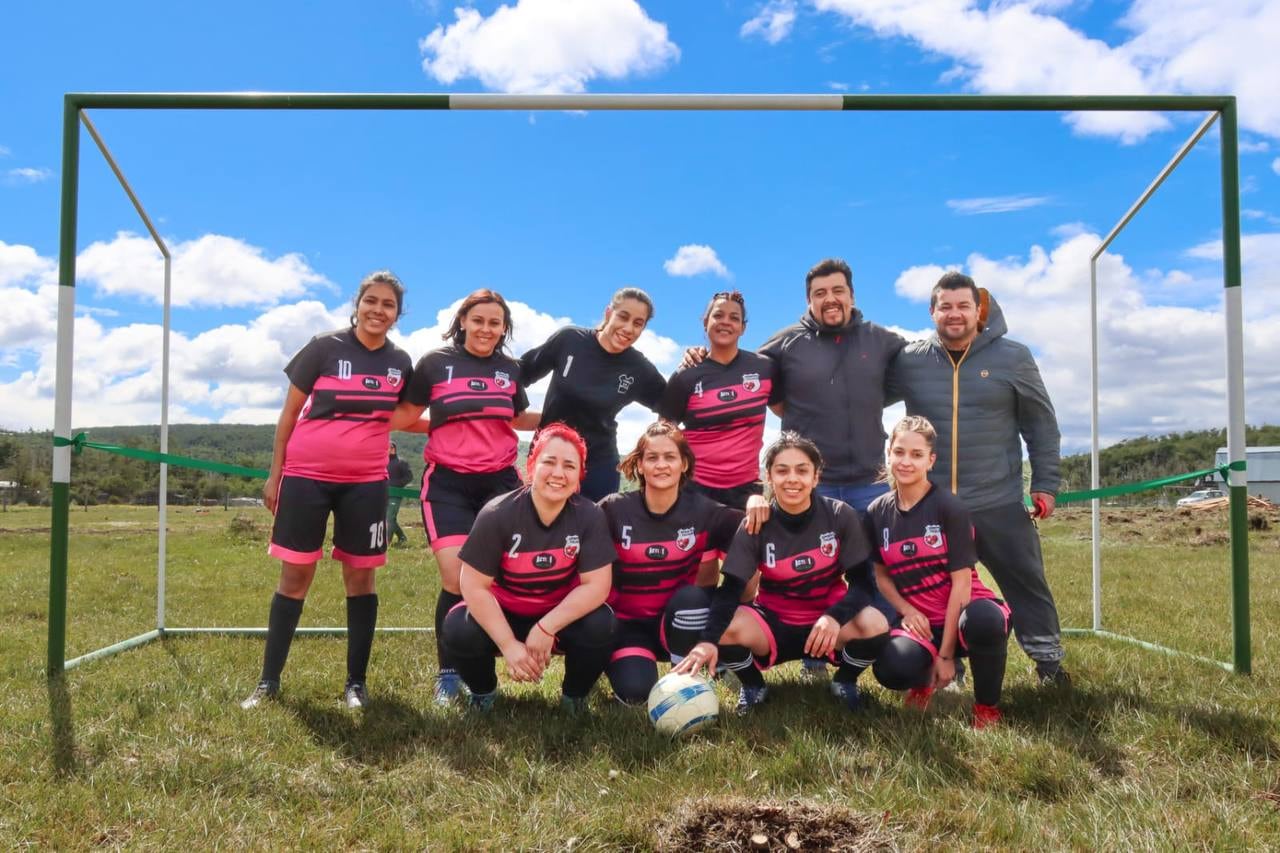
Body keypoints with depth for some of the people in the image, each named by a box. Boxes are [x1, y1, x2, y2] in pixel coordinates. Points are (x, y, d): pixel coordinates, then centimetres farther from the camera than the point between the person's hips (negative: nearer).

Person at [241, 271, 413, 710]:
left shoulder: (400, 362, 5)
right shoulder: (324, 347, -4)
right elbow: (290, 412, 1)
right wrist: (274, 473, 0)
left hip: (365, 482, 2)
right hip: (306, 476, -2)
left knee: (360, 576, 4)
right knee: (295, 575, 2)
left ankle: (355, 682, 13)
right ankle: (268, 681, 14)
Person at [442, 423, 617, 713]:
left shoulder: (590, 516, -18)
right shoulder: (498, 514, -21)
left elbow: (596, 586, -20)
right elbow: (474, 586, -20)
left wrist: (546, 628, -27)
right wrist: (509, 645, -25)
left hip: (562, 614, 1)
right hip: (503, 614, 0)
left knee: (600, 626, -29)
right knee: (459, 630, -29)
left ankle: (574, 696, 3)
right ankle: (483, 692, 6)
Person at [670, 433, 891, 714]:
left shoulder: (840, 516, -10)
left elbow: (860, 582, -11)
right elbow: (730, 588, -19)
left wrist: (835, 617, -34)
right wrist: (708, 639, -38)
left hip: (826, 622, 0)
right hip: (774, 624, 0)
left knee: (874, 624, -32)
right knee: (725, 627, -32)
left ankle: (845, 682, 3)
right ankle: (753, 685, 3)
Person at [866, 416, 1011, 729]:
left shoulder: (949, 507, -12)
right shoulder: (877, 512, 1)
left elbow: (962, 582, -13)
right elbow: (881, 574, 12)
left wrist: (946, 653, -14)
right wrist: (907, 611, -8)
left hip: (961, 615, -2)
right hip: (920, 621, 3)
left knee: (982, 620, -40)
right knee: (891, 669, -31)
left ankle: (987, 706, -9)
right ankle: (925, 678, 10)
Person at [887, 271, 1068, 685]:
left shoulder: (1012, 357, 0)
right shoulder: (907, 361, -1)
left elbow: (1041, 425, 5)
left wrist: (1045, 484, 3)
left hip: (999, 503, 0)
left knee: (1026, 583, 9)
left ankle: (1047, 658, 28)